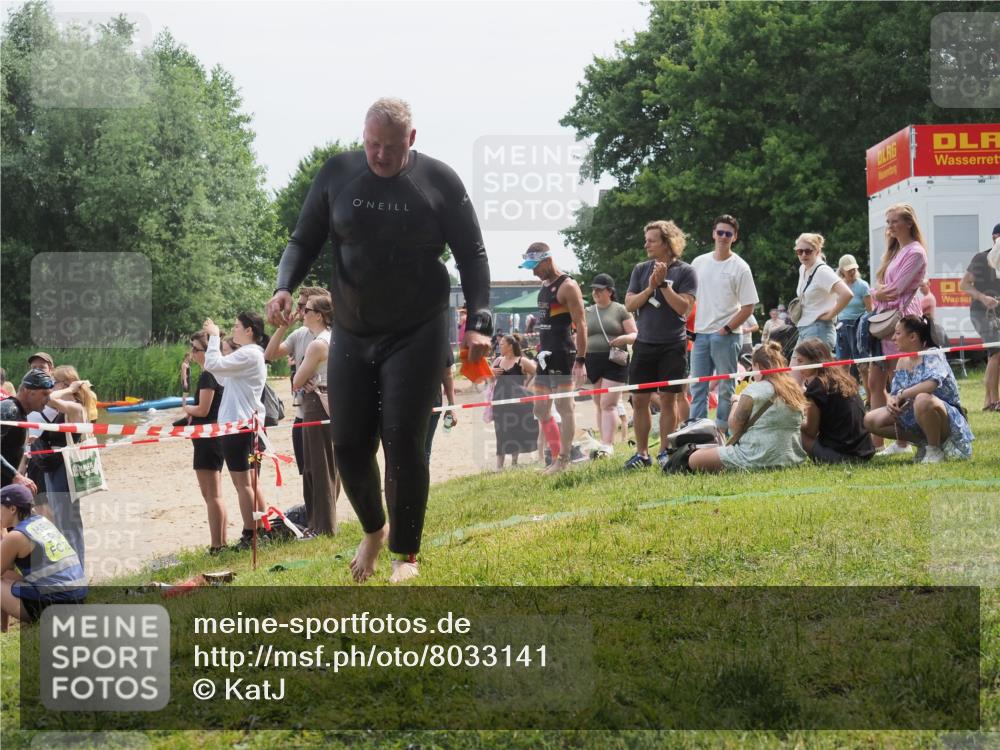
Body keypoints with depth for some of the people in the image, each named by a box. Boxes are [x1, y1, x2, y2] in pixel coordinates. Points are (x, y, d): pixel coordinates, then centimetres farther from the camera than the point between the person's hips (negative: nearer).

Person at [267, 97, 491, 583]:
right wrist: (284, 286, -15)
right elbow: (304, 241, 5)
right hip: (351, 334, 3)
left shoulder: (439, 180, -7)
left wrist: (478, 321, -13)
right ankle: (373, 529, 31)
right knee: (349, 443, 3)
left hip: (417, 336, -3)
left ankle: (405, 553, 5)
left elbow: (472, 254, -1)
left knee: (403, 440, -10)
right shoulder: (337, 174, -2)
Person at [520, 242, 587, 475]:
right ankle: (557, 456, 17)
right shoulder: (544, 286, 16)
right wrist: (540, 352, 18)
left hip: (562, 354, -10)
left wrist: (580, 360, -20)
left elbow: (581, 325, -15)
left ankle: (563, 460, -3)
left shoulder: (567, 287, -11)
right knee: (541, 410, 10)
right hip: (545, 354, 10)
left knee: (564, 406, -5)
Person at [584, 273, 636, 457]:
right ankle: (605, 441, 12)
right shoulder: (587, 312, 14)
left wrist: (624, 338, -20)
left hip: (614, 361, -5)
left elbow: (635, 335, 1)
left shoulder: (620, 310, 1)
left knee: (608, 404, -13)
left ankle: (606, 445, -17)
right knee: (599, 405, 7)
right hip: (592, 362, 5)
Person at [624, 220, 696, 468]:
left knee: (668, 399, 1)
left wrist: (663, 283, -17)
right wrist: (650, 287, -11)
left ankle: (666, 453, 9)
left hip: (673, 345, -4)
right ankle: (642, 453, 11)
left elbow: (683, 307, -13)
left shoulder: (684, 272, -3)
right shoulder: (641, 270, 9)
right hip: (644, 344, 4)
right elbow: (629, 305, 3)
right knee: (639, 400, 3)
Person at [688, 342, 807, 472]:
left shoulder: (753, 390, -11)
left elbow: (735, 428, -5)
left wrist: (736, 402, 12)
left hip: (758, 460, -8)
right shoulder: (794, 389, 7)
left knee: (695, 460, -4)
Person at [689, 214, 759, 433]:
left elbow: (748, 306, -6)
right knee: (697, 387, 6)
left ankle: (722, 430, 4)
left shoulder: (740, 267, -4)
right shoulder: (699, 263, 10)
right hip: (700, 333, 5)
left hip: (725, 335, -5)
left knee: (725, 388, 0)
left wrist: (726, 329, -11)